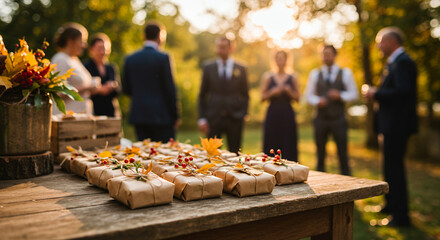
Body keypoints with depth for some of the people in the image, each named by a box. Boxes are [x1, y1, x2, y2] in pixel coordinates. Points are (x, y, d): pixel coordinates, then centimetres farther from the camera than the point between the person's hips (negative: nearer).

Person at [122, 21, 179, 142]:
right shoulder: (163, 58, -9)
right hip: (161, 115, -5)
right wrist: (175, 116, -1)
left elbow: (126, 89, 10)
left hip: (138, 114, 5)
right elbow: (169, 88, -9)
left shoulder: (130, 59, 6)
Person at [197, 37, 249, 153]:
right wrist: (202, 119, 0)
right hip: (213, 118, 0)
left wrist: (243, 114, 0)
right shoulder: (208, 68, 7)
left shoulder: (241, 69, 7)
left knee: (235, 154, 5)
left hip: (234, 118, 0)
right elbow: (202, 95, 7)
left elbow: (245, 95, 12)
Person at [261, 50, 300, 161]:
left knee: (288, 144, -3)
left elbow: (297, 97, 7)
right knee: (271, 143, 0)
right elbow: (262, 97, 5)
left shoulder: (292, 78, 8)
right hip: (273, 114, 0)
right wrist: (273, 92, -12)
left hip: (287, 114, 0)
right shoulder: (267, 77, 8)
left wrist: (289, 91, -11)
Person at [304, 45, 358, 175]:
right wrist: (317, 101, -10)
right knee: (320, 154, 6)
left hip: (338, 119, -1)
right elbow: (309, 95, 11)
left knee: (342, 154, -1)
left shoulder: (345, 73, 6)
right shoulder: (315, 74, 10)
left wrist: (340, 95, -13)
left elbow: (354, 94, 5)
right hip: (321, 119, 1)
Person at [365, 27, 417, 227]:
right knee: (391, 166, 20)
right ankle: (392, 205, 35)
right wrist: (377, 94, 5)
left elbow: (402, 91, -25)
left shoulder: (403, 62, -15)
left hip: (397, 124, -11)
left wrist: (377, 94, -15)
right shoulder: (394, 62, 17)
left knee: (394, 167, -5)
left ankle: (401, 216, 4)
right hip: (393, 123, 11)